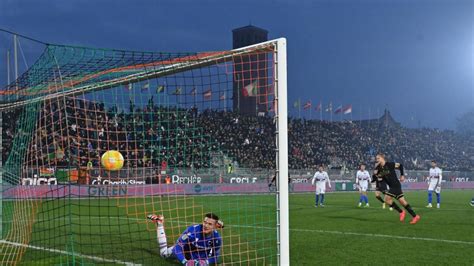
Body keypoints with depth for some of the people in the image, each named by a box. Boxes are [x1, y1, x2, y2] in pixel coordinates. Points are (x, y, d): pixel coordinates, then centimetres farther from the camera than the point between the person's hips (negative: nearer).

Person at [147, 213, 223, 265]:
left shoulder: (216, 237, -32)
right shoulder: (192, 230, -40)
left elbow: (215, 256, -18)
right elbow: (177, 247, -38)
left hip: (203, 255, 2)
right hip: (185, 249, -2)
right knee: (164, 253, 11)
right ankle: (160, 223, 19)